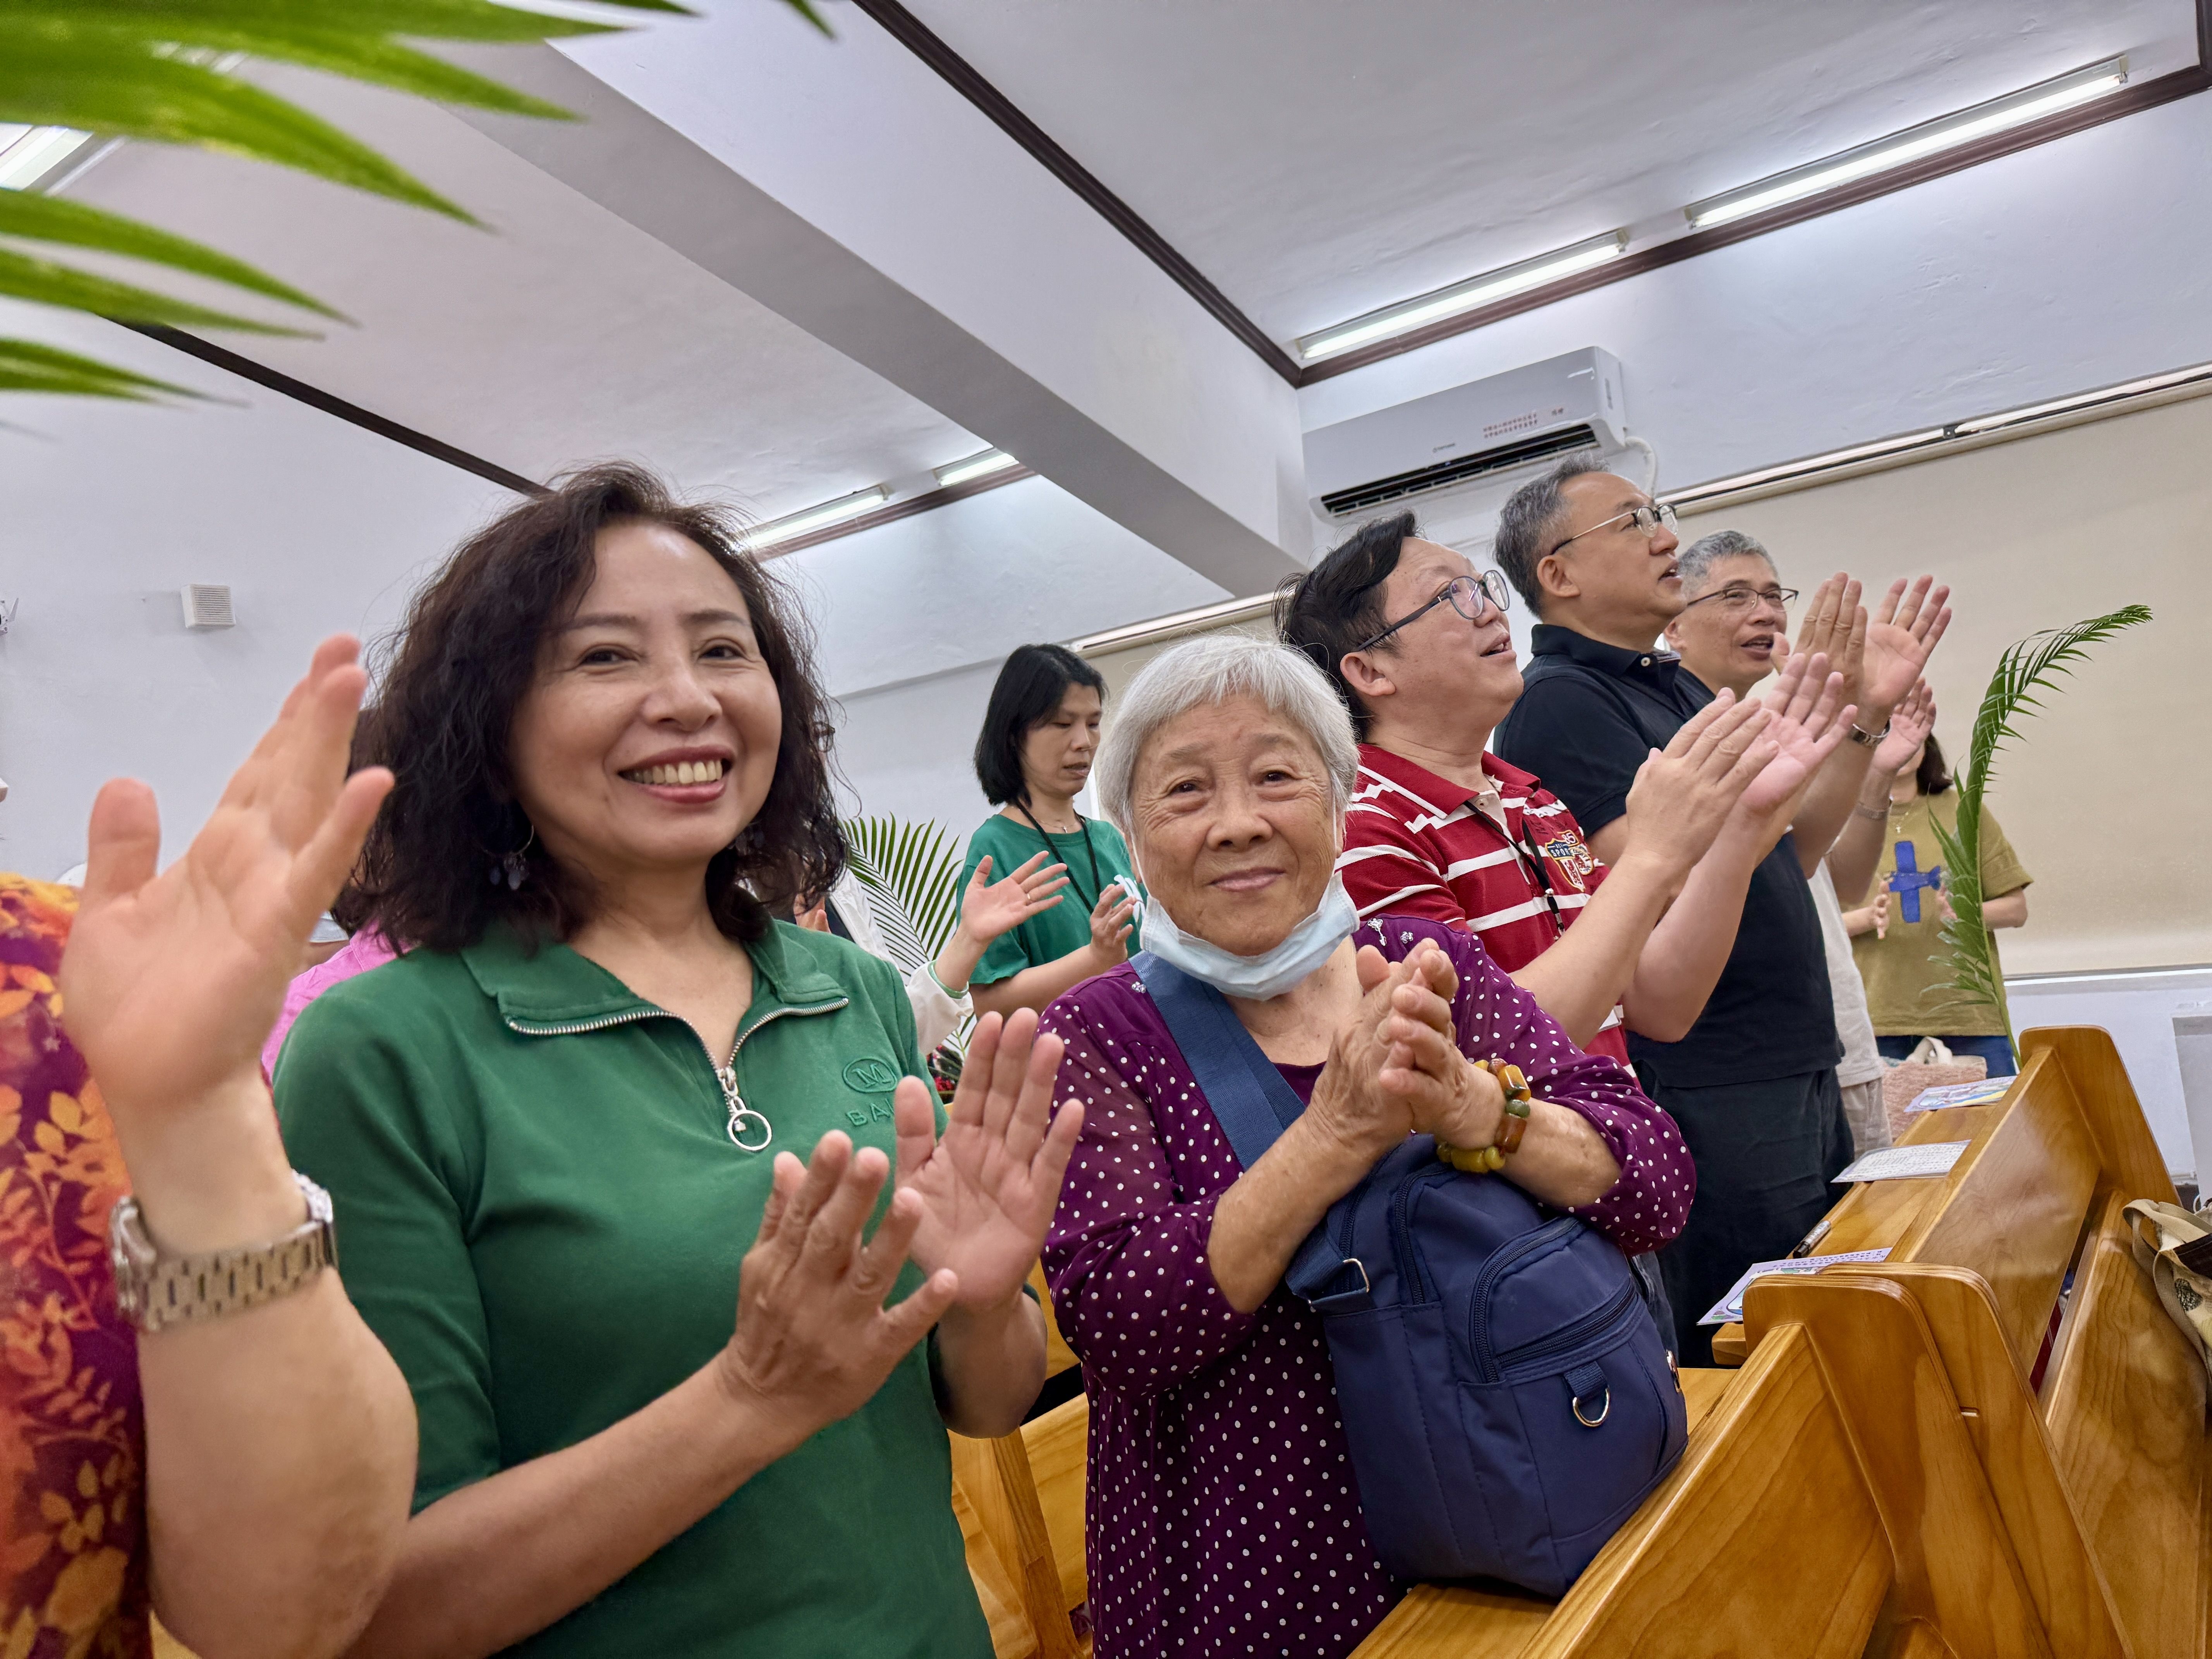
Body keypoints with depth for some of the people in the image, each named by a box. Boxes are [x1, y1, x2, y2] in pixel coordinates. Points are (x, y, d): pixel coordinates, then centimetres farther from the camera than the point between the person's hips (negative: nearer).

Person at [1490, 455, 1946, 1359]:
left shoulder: (1680, 684, 14)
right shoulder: (1559, 702, -14)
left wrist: (1865, 714, 6)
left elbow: (1785, 857, 16)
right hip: (1710, 1095, -9)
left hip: (1798, 1069, 9)